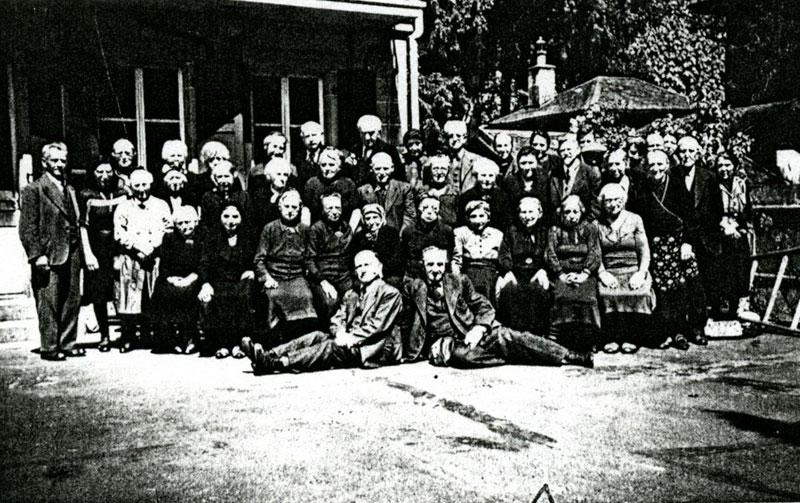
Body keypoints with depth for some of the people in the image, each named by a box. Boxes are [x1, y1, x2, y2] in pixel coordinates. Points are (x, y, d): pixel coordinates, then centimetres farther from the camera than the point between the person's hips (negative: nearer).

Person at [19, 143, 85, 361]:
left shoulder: (69, 189, 17)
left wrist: (78, 251, 10)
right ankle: (49, 347, 5)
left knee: (72, 300, 9)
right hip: (48, 255, -6)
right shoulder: (33, 190, -3)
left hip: (71, 255, 7)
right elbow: (27, 227, -8)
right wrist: (37, 255, -15)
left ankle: (67, 343, 18)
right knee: (48, 304, -3)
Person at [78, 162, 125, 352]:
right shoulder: (86, 196, 1)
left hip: (118, 247, 1)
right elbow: (83, 226, -1)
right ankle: (104, 336, 13)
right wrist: (88, 254, -8)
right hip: (96, 249, -1)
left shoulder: (121, 194, 6)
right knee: (98, 295, 1)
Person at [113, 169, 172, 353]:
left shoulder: (161, 206, 13)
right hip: (129, 260, -1)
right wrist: (138, 246, -12)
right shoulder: (124, 207, 10)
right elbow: (119, 234, 1)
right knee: (129, 300, -5)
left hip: (155, 259, 1)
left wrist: (153, 246, -10)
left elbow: (168, 230, 5)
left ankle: (148, 336, 9)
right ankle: (127, 339, 0)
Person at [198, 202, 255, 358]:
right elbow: (204, 264, 3)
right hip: (218, 283, 0)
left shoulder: (248, 240, 15)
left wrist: (252, 271, -10)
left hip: (240, 281, 0)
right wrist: (205, 283, -14)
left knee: (245, 295, -31)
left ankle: (237, 343, -23)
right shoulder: (211, 239, 14)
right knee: (207, 300, -29)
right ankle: (221, 344, -20)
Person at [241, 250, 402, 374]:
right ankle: (268, 355, -34)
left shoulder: (390, 293, 1)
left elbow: (378, 325, -11)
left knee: (331, 346, -29)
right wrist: (341, 334, -12)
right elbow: (337, 320, 11)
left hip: (373, 349, -7)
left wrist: (352, 337, -19)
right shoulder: (351, 294, 23)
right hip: (350, 343, 7)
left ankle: (278, 363, -46)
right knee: (317, 336, -17)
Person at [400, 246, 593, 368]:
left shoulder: (459, 282, 14)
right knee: (459, 354, -37)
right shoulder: (413, 288, 9)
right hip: (441, 341, -2)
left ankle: (568, 357, -27)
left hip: (468, 331, 2)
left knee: (503, 336, -24)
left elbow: (483, 306, 8)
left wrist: (478, 329, -11)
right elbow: (405, 323, 11)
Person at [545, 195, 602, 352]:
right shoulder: (555, 230, 17)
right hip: (561, 275, 0)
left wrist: (584, 274, -12)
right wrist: (561, 275, -10)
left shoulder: (589, 229, 17)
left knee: (587, 296, -32)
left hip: (585, 274, 0)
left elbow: (594, 254, 4)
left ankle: (587, 344, -27)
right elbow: (550, 254, 4)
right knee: (563, 294, -33)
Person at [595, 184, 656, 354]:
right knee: (606, 293, -32)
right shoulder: (598, 224, 12)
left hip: (633, 270, 0)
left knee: (639, 292, -32)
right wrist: (603, 273, -12)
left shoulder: (634, 220, 11)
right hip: (609, 272, 0)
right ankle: (612, 339, -24)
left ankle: (632, 339, -22)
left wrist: (641, 273, -10)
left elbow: (644, 251, 6)